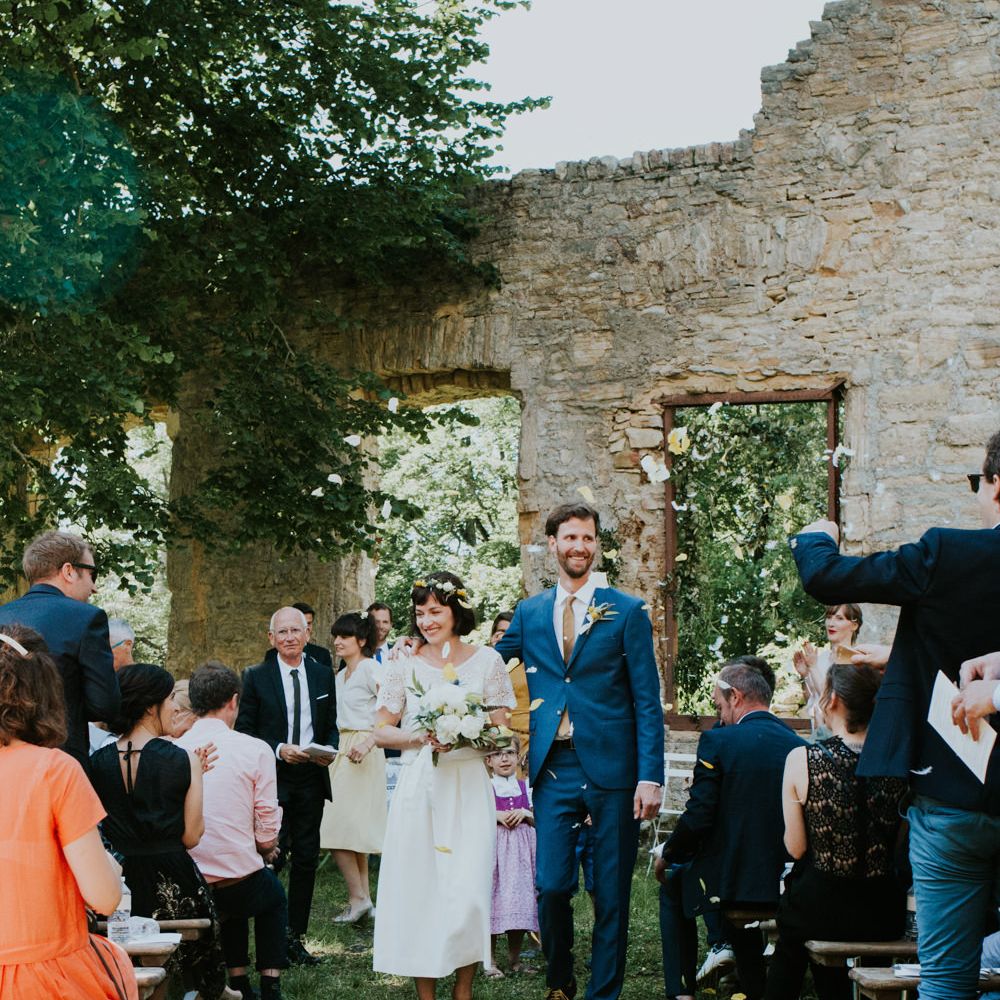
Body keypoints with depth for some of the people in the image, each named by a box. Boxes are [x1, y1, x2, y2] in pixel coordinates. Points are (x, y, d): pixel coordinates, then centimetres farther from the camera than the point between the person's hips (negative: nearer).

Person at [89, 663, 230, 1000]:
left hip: (119, 884, 3)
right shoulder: (183, 761, -12)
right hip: (172, 885, -3)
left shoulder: (98, 761, -3)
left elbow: (101, 832, 7)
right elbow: (191, 837, -7)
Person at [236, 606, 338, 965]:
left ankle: (295, 936, 16)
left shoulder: (323, 676, 10)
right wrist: (278, 750, -15)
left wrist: (329, 751, -6)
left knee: (306, 860, 7)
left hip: (311, 779, 4)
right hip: (272, 780, -3)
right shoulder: (256, 676, -1)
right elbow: (244, 730, -2)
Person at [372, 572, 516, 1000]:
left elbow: (500, 728, 4)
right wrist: (421, 736, -12)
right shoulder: (405, 665, 6)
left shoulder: (486, 661, 4)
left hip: (468, 787, -1)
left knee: (467, 892, -7)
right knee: (418, 888, 0)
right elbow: (382, 731, 7)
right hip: (418, 788, 1)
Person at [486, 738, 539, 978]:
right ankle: (490, 961, 3)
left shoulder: (525, 787, 10)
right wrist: (496, 816, -13)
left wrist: (525, 814, -7)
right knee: (494, 903, -6)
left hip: (521, 851, 3)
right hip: (495, 849, -3)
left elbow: (538, 821, 13)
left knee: (520, 902, 3)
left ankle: (515, 958, 15)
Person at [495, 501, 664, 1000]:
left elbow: (647, 702, -2)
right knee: (551, 886, -1)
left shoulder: (627, 612, 2)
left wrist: (651, 776, -9)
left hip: (611, 770, -2)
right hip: (553, 768, 2)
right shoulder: (529, 613, 11)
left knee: (611, 893, 4)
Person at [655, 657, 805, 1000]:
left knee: (673, 885, 27)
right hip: (787, 887, 4)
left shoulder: (717, 741, -13)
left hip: (728, 882, -4)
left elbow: (697, 819, -15)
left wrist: (667, 856, 4)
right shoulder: (800, 747, 0)